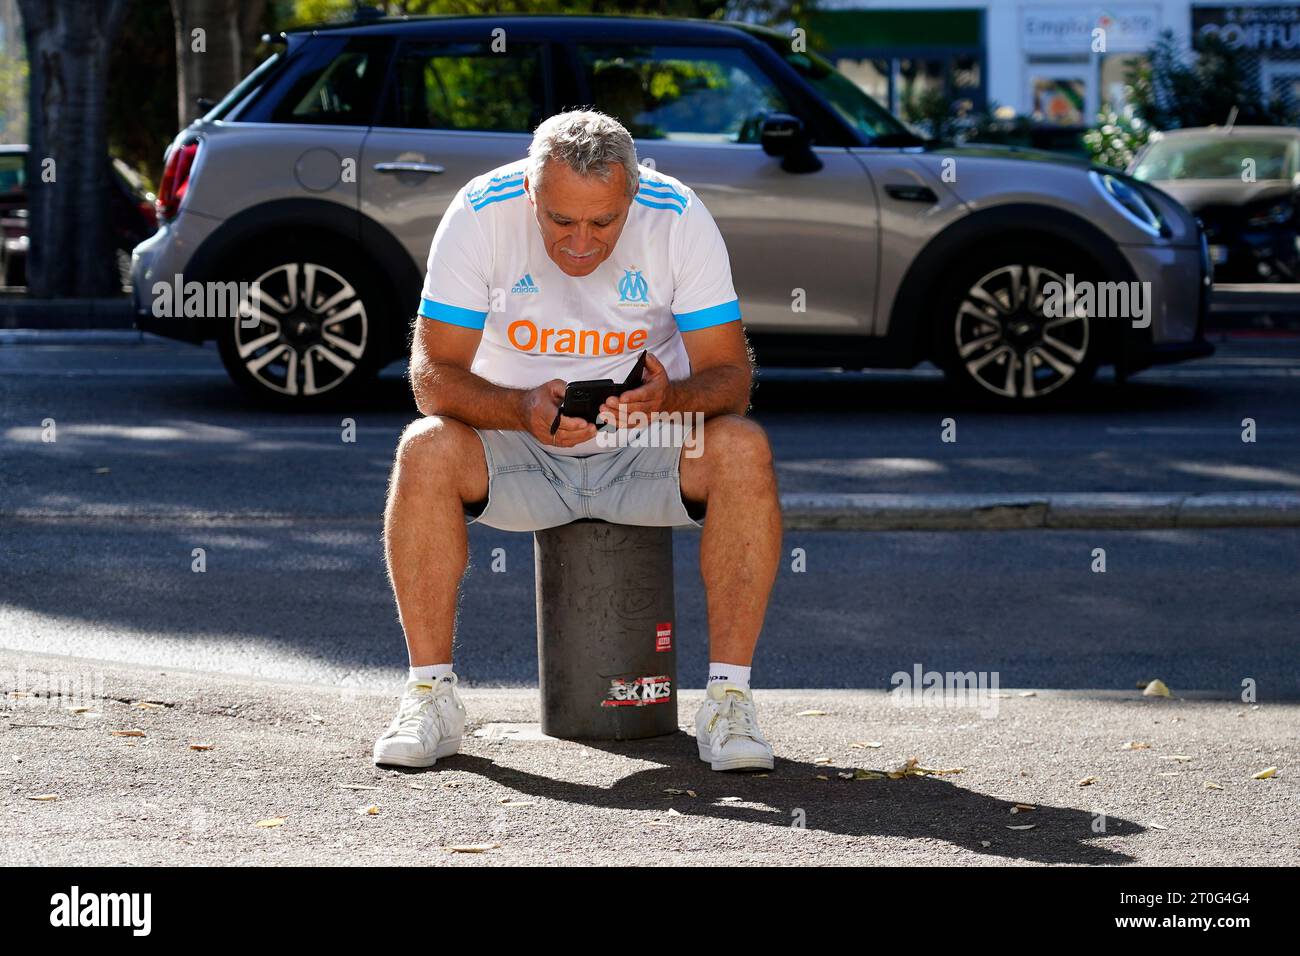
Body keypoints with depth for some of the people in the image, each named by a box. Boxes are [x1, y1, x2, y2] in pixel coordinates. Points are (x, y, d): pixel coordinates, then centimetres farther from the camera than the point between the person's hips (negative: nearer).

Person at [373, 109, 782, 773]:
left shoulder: (679, 217, -16)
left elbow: (731, 375, -15)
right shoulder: (479, 215, -17)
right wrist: (524, 409, -37)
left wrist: (672, 397, -38)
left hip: (648, 447, 0)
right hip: (518, 451, 0)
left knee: (744, 450, -29)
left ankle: (728, 699, -23)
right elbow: (432, 374, -17)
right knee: (425, 450, -30)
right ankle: (430, 695, -20)